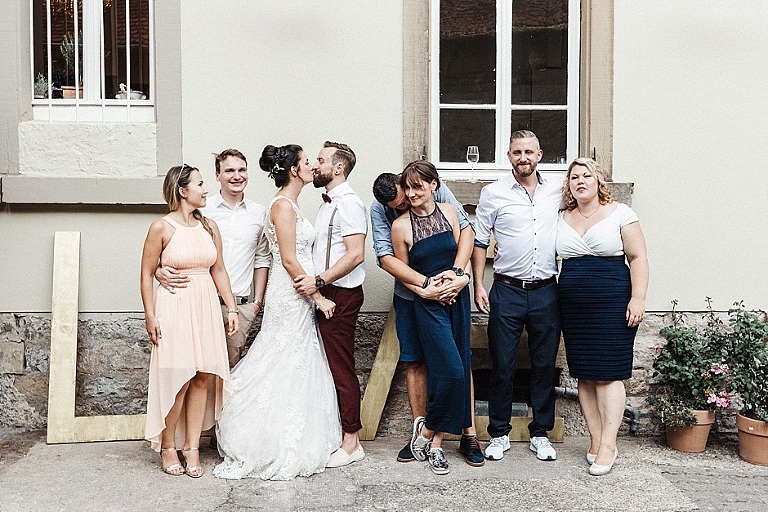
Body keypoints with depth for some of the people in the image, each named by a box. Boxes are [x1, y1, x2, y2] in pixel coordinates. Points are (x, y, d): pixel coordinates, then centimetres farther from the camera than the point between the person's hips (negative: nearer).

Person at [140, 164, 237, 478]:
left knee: (203, 378, 4)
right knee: (177, 379, -3)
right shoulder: (161, 228, -5)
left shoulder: (209, 227, 9)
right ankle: (168, 447, 15)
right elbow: (147, 274, -3)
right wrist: (151, 317, -8)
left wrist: (231, 307, 8)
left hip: (205, 308, 5)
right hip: (174, 308, -5)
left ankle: (192, 448, 14)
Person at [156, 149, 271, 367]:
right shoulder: (202, 210, 0)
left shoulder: (258, 213, 10)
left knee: (233, 363, 7)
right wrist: (160, 270, -21)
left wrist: (258, 301, 12)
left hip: (241, 305, 3)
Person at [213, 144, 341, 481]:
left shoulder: (290, 206, 16)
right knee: (285, 369, -2)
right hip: (290, 298, -10)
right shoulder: (283, 205, -14)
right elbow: (289, 259, -19)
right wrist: (318, 296, -15)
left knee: (296, 370, 13)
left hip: (296, 298, 10)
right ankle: (281, 452, 7)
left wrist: (314, 294, 16)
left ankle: (293, 446, 23)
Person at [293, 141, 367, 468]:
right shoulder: (329, 203, 17)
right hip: (325, 294, 10)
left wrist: (318, 281, -21)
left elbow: (356, 255, -21)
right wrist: (314, 282, 11)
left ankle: (351, 442, 6)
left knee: (341, 368, -4)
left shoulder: (348, 203, -13)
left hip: (341, 295, -10)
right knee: (330, 365, 14)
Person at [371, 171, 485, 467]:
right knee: (414, 363, 7)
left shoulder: (438, 192, -12)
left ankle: (469, 434, 7)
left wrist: (456, 272, -31)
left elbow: (466, 229, -17)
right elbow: (386, 257, -20)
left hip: (449, 293, -1)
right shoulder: (379, 210, -11)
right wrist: (426, 284, -30)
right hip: (410, 296, 1)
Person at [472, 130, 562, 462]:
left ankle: (540, 434, 22)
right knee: (502, 365, 3)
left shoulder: (557, 192, 8)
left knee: (545, 365, 9)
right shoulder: (493, 193, 0)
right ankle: (499, 434, 18)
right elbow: (479, 242, 3)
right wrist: (478, 286, -3)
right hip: (507, 291, -2)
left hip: (546, 291, 2)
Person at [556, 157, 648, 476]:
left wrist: (637, 298, -10)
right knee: (584, 375, 5)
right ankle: (596, 439, 14)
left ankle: (608, 444, 0)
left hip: (612, 303, -4)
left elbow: (637, 257, -2)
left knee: (609, 374, -5)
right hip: (573, 306, 4)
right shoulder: (562, 219, 12)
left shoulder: (620, 213, 1)